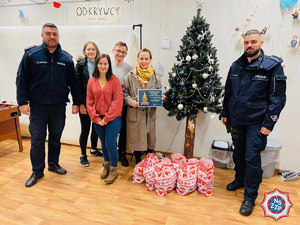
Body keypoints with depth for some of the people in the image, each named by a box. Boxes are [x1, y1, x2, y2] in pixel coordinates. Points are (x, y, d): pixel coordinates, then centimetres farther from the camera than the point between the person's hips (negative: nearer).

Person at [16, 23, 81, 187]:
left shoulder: (66, 58, 5)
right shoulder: (31, 55, -1)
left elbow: (73, 82, 8)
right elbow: (21, 80, -1)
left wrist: (76, 102, 4)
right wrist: (22, 102, -8)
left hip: (59, 106, 2)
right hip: (37, 106, -2)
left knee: (56, 138, 14)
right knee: (37, 140, 4)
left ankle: (54, 164, 33)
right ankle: (37, 171, 20)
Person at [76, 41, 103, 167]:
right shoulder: (80, 65, -3)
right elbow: (77, 85, -7)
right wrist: (81, 103, -13)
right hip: (85, 103, -4)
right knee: (85, 129, 3)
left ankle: (94, 149, 37)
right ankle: (83, 155, 20)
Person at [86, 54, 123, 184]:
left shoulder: (115, 80, -6)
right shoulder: (92, 81, 4)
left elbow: (117, 101, -10)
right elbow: (89, 101, 4)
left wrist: (107, 119, -12)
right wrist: (96, 119, -5)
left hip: (113, 118, -3)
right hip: (98, 119, 4)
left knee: (110, 143, -7)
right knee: (103, 143, 14)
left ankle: (114, 170, 14)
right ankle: (106, 165, 35)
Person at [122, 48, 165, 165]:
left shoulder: (154, 76, 5)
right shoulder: (131, 75, -1)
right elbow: (124, 92, 1)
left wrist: (161, 97, -9)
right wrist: (131, 101, -16)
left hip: (150, 112, 2)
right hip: (135, 112, -2)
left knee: (151, 138, 11)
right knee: (137, 138, 8)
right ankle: (138, 163, 28)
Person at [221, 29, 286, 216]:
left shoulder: (273, 66, -8)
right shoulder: (236, 66, 5)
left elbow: (278, 98, -10)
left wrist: (269, 123, -14)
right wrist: (225, 113, 13)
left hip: (256, 122, -4)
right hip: (236, 120, 5)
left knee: (252, 157, -1)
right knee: (238, 153, 18)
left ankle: (250, 197, 15)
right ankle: (240, 179, 42)